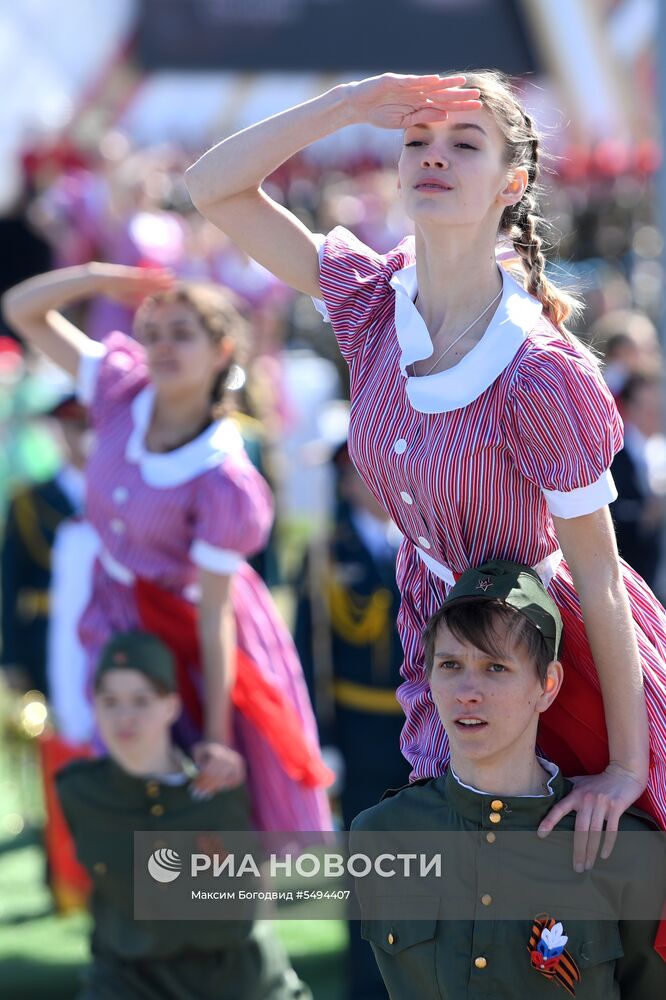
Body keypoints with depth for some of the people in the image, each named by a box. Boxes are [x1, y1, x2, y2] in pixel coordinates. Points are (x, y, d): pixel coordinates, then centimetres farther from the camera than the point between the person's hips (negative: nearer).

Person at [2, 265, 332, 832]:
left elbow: (215, 612, -24)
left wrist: (217, 737, -24)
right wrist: (99, 278, -24)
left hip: (187, 629, -5)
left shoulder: (223, 480, -28)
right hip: (120, 615, 5)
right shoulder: (124, 391, -13)